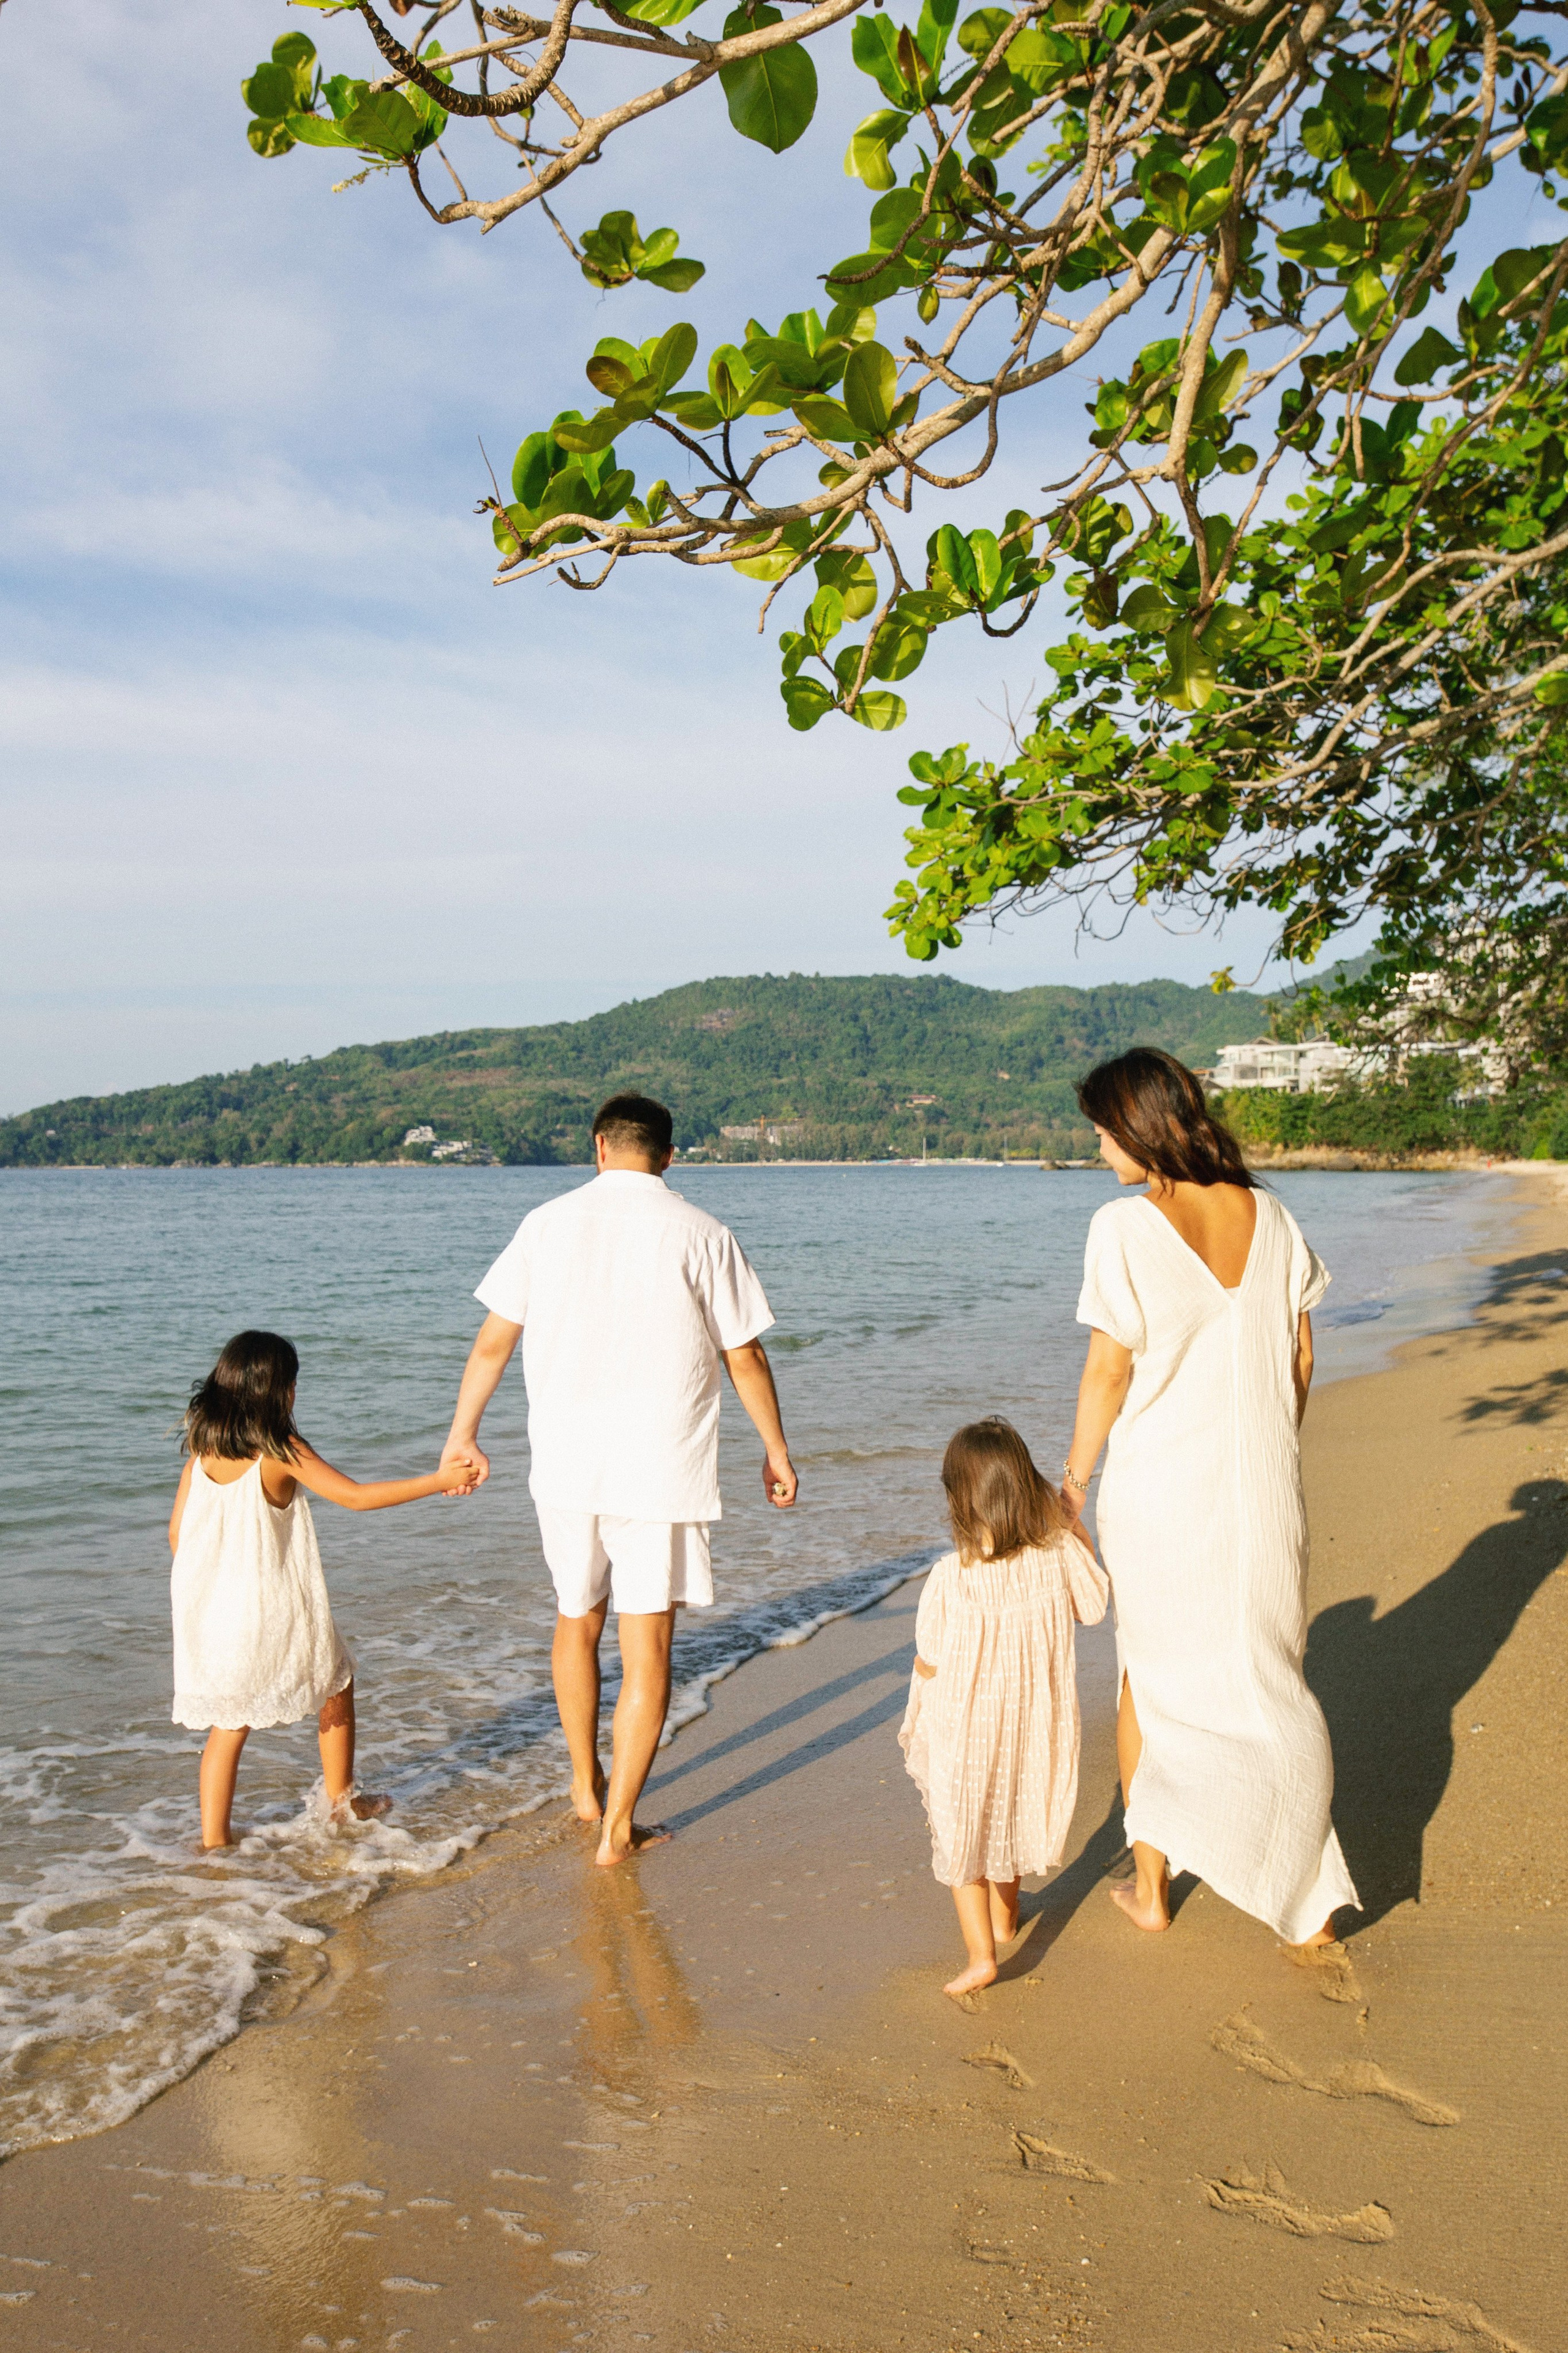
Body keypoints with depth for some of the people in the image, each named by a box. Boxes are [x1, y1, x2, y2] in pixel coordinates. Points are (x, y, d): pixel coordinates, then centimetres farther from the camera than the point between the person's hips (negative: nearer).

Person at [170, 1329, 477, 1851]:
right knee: (336, 1684, 19)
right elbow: (356, 1496, -15)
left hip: (210, 1609, 5)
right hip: (273, 1610, -5)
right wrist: (438, 1481, -9)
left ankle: (214, 1837, 15)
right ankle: (340, 1798, 30)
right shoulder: (280, 1451, -16)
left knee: (229, 1721, 17)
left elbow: (177, 1529, 6)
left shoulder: (202, 1452, 0)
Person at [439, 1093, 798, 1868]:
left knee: (577, 1620, 22)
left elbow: (492, 1343, 5)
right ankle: (618, 1828, 12)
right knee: (647, 1649, 6)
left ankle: (586, 1784, 38)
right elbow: (745, 1359, -1)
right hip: (662, 1470, -3)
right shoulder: (700, 1234, -5)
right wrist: (776, 1449, 13)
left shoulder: (548, 1223, 2)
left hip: (565, 1463, 3)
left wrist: (463, 1434, 18)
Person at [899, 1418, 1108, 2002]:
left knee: (960, 1834, 14)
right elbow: (1094, 1606, 2)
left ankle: (981, 1953, 7)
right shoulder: (1058, 1555, -18)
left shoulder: (953, 1578, -27)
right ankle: (1004, 1917, 47)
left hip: (964, 1733, -4)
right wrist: (1075, 1530, 6)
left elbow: (929, 1664, -16)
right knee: (1011, 1814, 28)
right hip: (1033, 1727, 4)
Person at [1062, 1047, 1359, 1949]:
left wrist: (1074, 1480, -1)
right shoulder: (1268, 1215, 0)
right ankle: (1309, 1894, 20)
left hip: (1158, 1489, -3)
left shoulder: (1125, 1228, -15)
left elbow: (1110, 1372, -13)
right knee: (1268, 1678, 16)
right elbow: (1300, 1356, 6)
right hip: (1263, 1486, 4)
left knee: (1151, 1679, 15)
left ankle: (1151, 1887, 27)